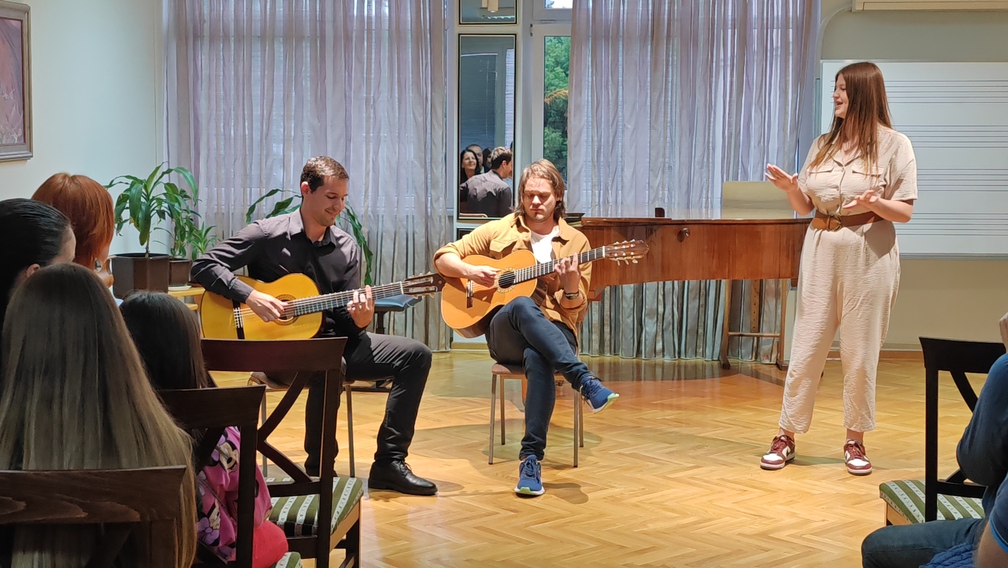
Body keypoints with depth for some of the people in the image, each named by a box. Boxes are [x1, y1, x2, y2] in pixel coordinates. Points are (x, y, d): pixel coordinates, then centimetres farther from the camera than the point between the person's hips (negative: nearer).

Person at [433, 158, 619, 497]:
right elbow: (443, 257, 11)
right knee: (523, 306, -38)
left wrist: (571, 283, -17)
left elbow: (575, 310, 6)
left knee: (537, 358, -39)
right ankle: (585, 382, -47)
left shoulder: (576, 242, 9)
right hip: (505, 333, 1)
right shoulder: (500, 231, 11)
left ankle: (532, 457, -38)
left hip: (554, 330, 0)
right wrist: (469, 271, -10)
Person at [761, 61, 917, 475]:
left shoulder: (893, 145, -3)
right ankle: (786, 437, 10)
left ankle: (856, 440, 16)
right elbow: (805, 207, 12)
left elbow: (905, 212, -5)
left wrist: (876, 203, -25)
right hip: (820, 252, 4)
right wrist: (790, 187, -9)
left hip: (868, 256, -3)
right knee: (806, 347, 3)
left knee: (860, 352, 3)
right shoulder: (823, 145, 10)